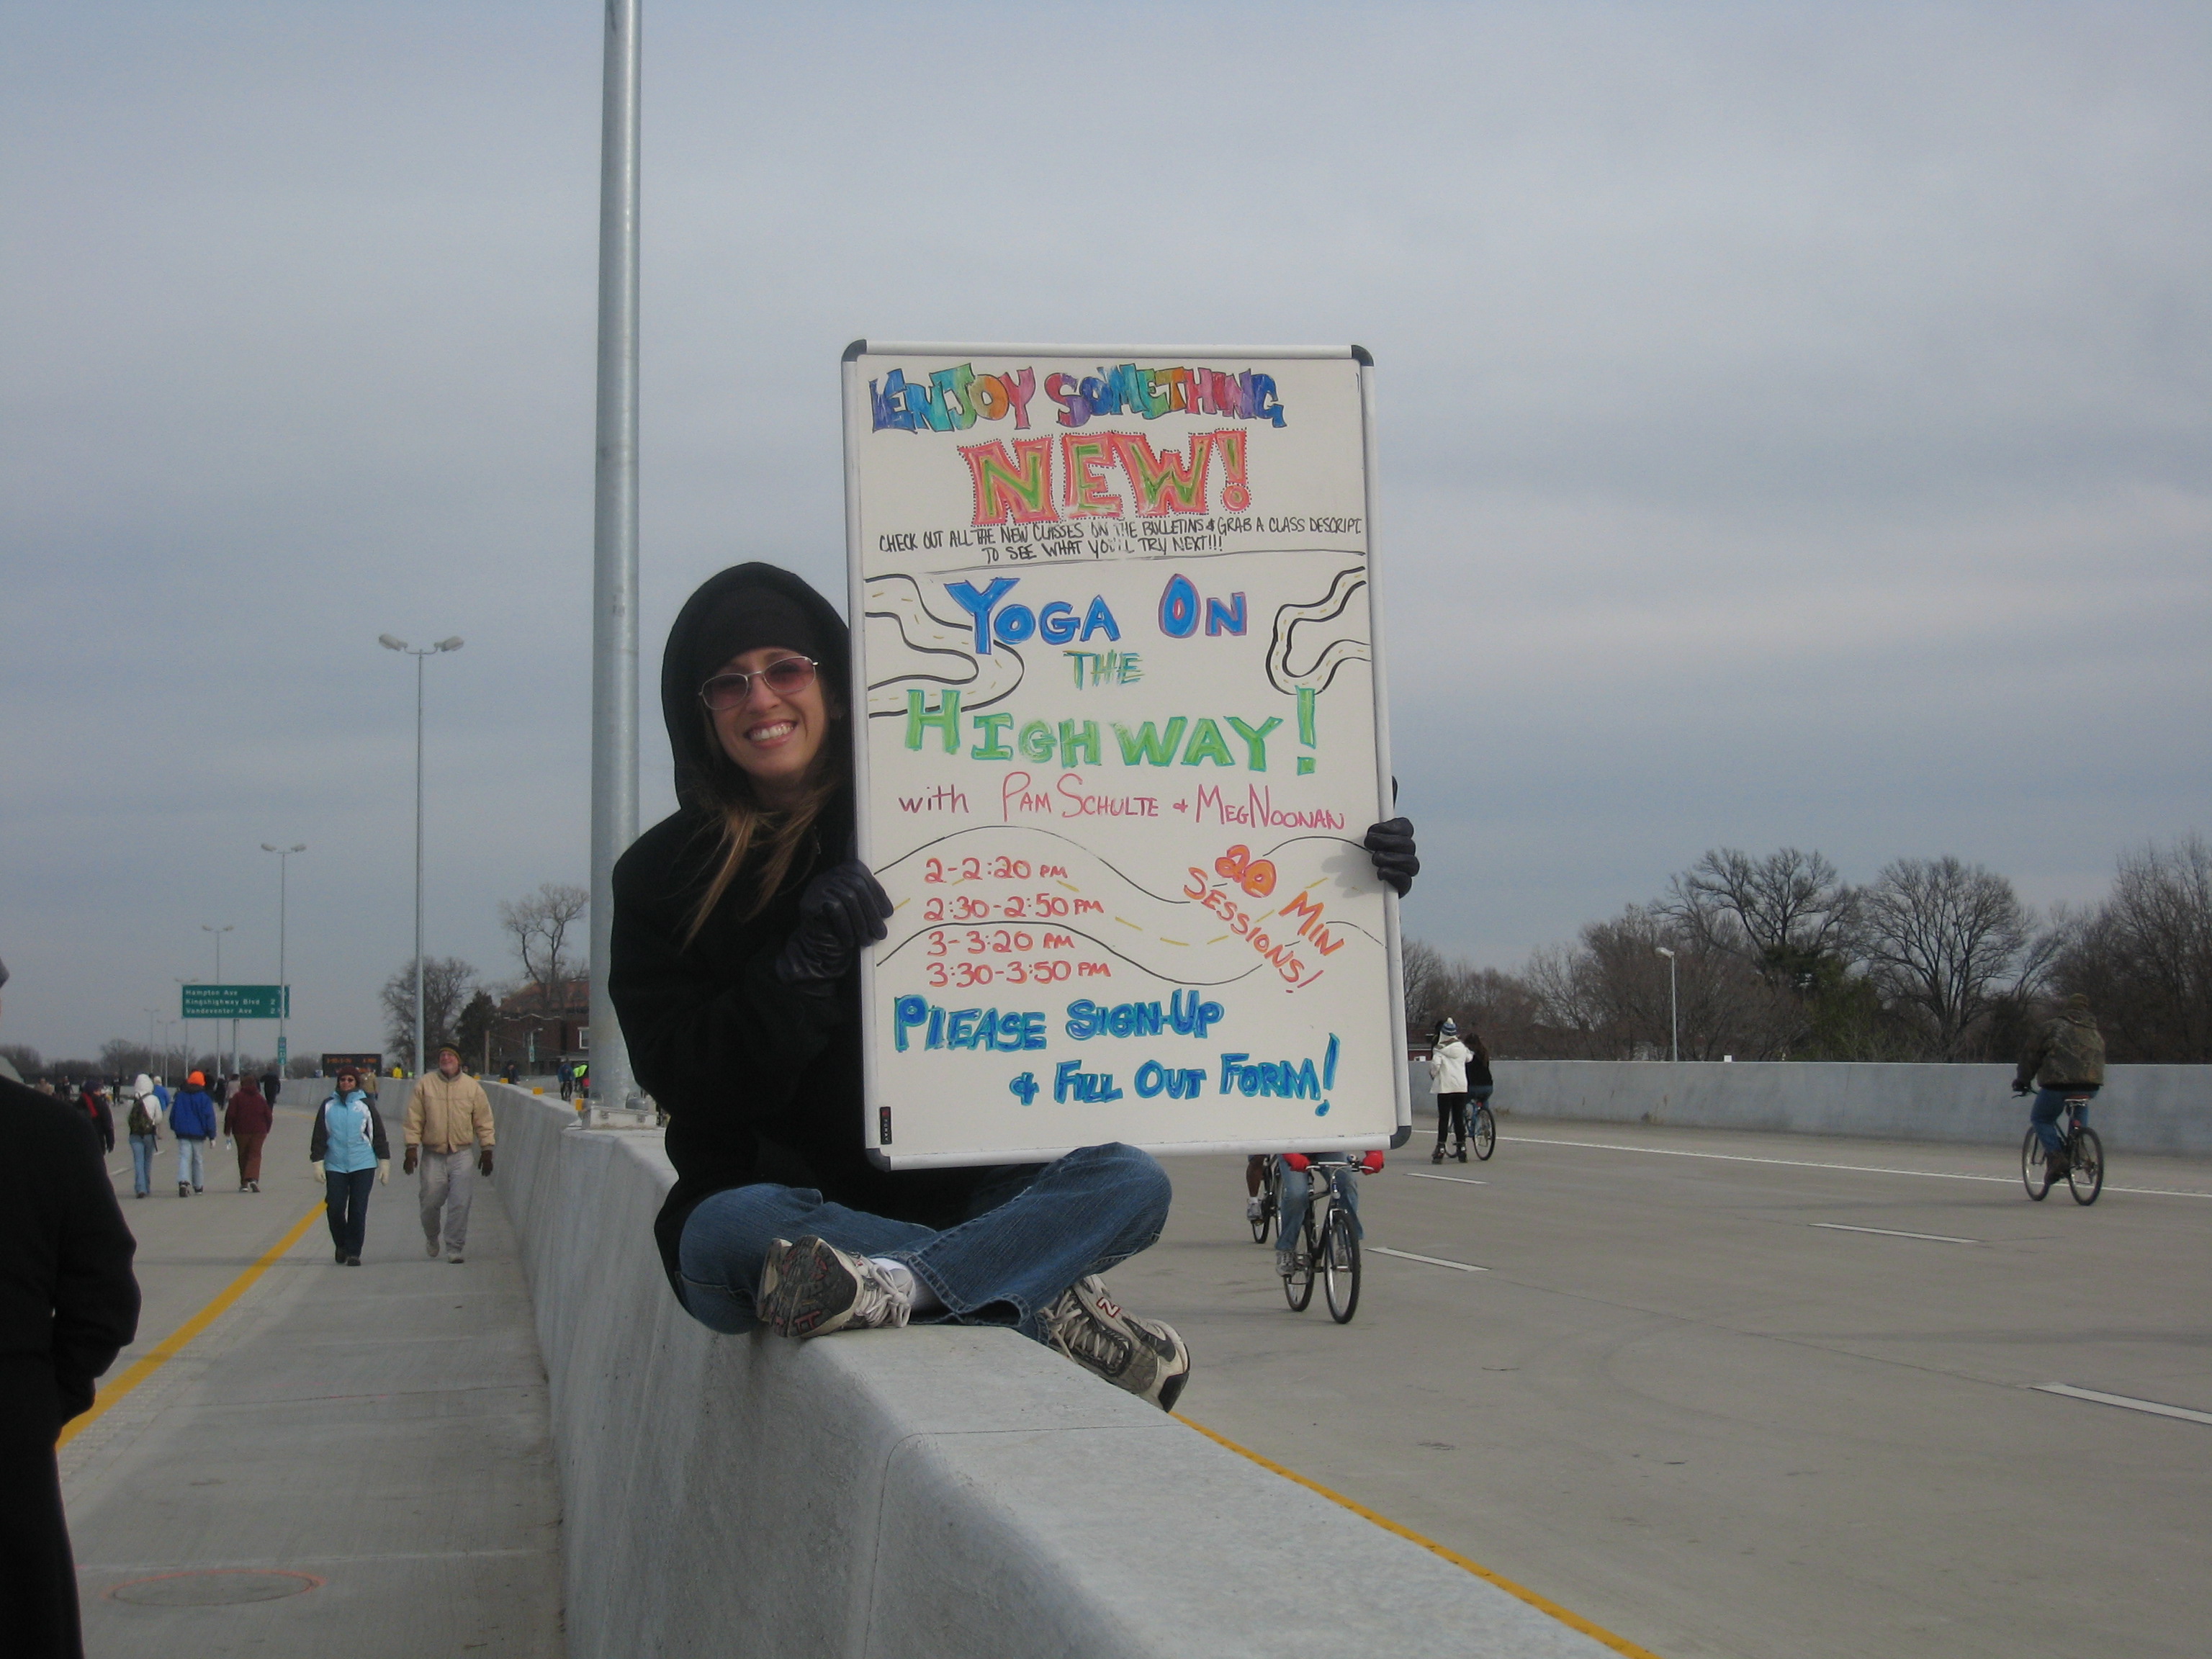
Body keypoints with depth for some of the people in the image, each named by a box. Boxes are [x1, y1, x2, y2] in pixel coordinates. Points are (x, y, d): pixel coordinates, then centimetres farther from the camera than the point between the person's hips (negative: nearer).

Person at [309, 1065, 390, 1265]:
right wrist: (317, 1162, 2)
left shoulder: (366, 1105, 4)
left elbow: (379, 1135, 7)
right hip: (335, 1166, 1)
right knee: (334, 1208, -3)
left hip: (363, 1166, -1)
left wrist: (384, 1161, 6)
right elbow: (319, 1137, 9)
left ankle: (354, 1252, 6)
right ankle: (341, 1245, 21)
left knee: (358, 1211, -2)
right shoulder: (328, 1106, 6)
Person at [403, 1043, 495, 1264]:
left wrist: (486, 1150, 5)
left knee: (460, 1204, -4)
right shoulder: (425, 1085, 1)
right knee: (430, 1202, 6)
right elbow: (414, 1120, 1)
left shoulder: (472, 1087, 3)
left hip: (462, 1156, 0)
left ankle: (454, 1248, 7)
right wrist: (411, 1148, -5)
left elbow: (484, 1121, 7)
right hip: (433, 1156, 0)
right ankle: (431, 1238, 34)